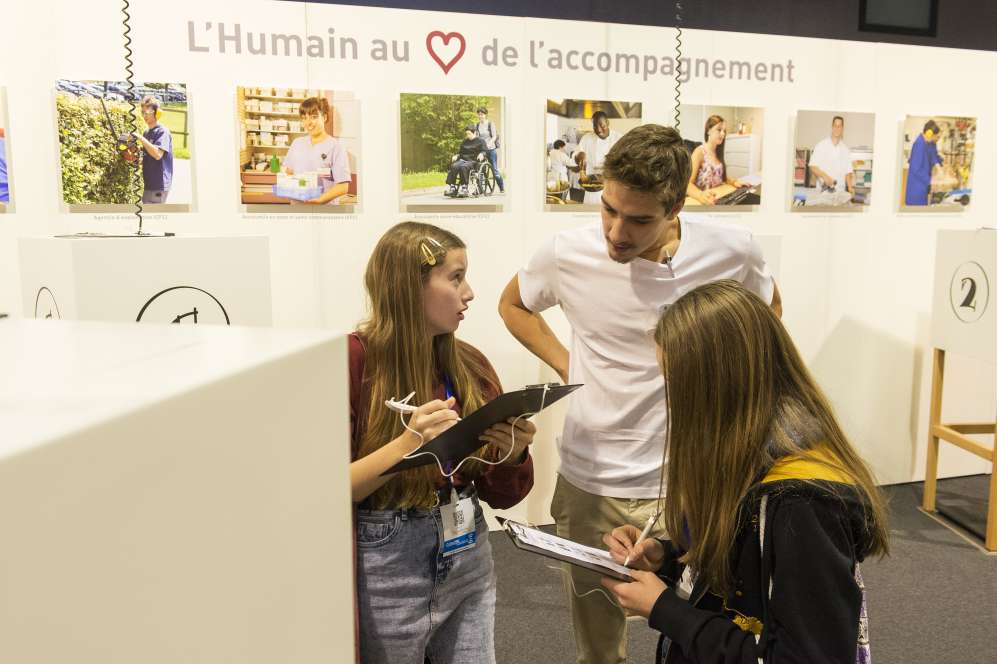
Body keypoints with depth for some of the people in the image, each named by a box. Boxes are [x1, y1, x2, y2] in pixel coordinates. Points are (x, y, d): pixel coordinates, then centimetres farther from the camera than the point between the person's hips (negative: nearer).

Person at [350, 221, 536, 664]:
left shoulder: (470, 365, 1)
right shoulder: (351, 363, -14)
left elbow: (501, 494, 5)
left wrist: (513, 454, -16)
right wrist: (406, 444, -28)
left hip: (468, 563, 5)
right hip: (386, 570, -4)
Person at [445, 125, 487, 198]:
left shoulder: (480, 141, 10)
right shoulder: (464, 142, 28)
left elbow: (485, 151, 1)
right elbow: (460, 151, 34)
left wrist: (481, 154, -21)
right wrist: (456, 156, 13)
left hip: (473, 161, -5)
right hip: (463, 159, 5)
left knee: (463, 167, -39)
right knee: (453, 166, -29)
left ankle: (464, 188, -39)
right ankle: (452, 187, -37)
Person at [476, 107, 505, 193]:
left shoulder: (491, 124, -2)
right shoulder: (476, 126, 10)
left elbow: (494, 136, -8)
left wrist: (489, 144, -26)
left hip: (491, 149, -4)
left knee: (494, 169, 0)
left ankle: (502, 188, 15)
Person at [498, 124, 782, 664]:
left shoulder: (731, 251, -12)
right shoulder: (567, 254, -13)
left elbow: (768, 307, 12)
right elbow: (513, 304, 10)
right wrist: (566, 366, -2)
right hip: (590, 484, 1)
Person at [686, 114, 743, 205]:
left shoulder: (718, 152, 14)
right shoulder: (700, 151, -8)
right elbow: (688, 183, -18)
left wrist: (735, 182, -1)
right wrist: (700, 195, -38)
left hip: (718, 199, 7)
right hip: (705, 202, -7)